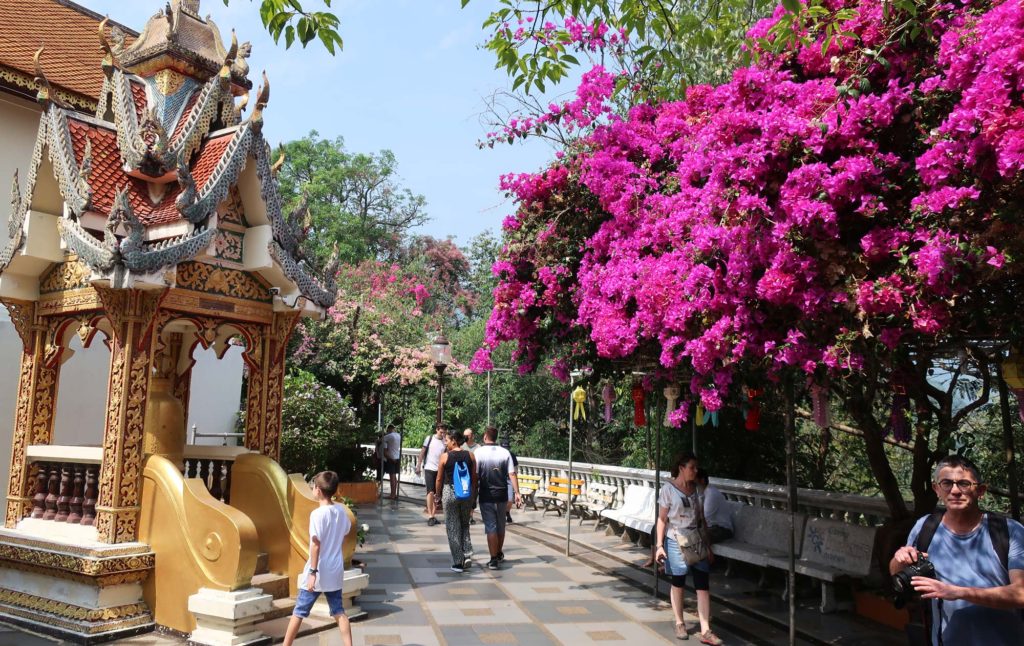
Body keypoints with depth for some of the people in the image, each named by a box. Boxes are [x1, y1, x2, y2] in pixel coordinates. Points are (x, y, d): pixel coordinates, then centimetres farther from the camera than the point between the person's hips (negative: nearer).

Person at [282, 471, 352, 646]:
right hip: (335, 571, 6)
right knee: (339, 612, 11)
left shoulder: (317, 514, -18)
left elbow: (316, 545, -19)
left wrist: (312, 572, -16)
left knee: (299, 612, 8)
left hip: (319, 572, -6)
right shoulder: (341, 511, 1)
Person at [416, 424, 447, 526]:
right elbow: (423, 452, 2)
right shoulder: (429, 438, -3)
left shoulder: (445, 442, 2)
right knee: (430, 492, -8)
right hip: (429, 469, -3)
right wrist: (419, 465, 0)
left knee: (437, 494, 8)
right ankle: (430, 516, -5)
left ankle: (433, 515, 16)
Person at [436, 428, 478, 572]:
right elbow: (474, 478, 3)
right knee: (464, 524, 20)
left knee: (453, 528, 7)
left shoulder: (445, 457, -8)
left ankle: (458, 563, 9)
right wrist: (474, 496, 13)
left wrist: (438, 495, 12)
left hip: (450, 492, -3)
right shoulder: (470, 455, 0)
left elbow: (439, 479, -2)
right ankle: (467, 555, 6)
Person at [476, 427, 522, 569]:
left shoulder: (479, 452, -8)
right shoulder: (505, 452, 0)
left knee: (490, 527, 2)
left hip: (486, 496, -3)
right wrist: (517, 493, -2)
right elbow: (512, 474, -4)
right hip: (502, 495, 3)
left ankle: (494, 559, 1)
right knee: (501, 525, 18)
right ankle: (499, 554, 36)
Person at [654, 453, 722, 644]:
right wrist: (660, 545, -13)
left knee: (703, 584, -2)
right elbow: (662, 519, -7)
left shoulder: (697, 489, 4)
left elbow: (701, 519, 10)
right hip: (676, 541, -4)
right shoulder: (668, 489, -9)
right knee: (678, 582, 9)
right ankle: (679, 624, 26)